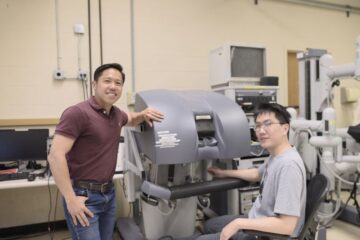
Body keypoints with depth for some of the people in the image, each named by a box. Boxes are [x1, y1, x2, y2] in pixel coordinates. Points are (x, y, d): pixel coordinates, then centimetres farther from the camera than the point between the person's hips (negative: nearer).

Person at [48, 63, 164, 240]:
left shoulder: (116, 113, 6)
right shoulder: (78, 113, -18)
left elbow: (131, 119, 29)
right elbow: (55, 156, -22)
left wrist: (143, 114, 6)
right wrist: (70, 199, -24)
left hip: (109, 192, 8)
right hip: (84, 195, -7)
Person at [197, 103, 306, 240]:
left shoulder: (288, 165, -30)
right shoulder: (276, 156, -1)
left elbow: (286, 226, -32)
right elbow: (258, 174, 21)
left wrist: (239, 223, -26)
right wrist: (225, 173, 26)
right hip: (259, 222, 9)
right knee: (209, 225, 23)